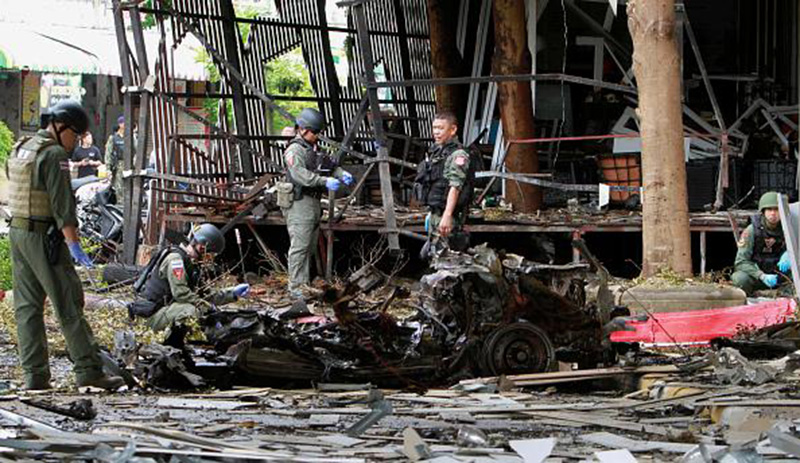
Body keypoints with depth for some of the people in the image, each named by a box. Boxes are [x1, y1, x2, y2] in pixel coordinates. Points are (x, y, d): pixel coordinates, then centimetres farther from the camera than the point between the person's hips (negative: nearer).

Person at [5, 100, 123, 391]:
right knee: (69, 304, -6)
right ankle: (88, 371, -6)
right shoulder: (54, 154, -13)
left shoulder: (20, 149, 15)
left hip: (16, 231, 9)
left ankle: (35, 374, 8)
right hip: (44, 235, -9)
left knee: (27, 306, 8)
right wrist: (73, 243, -21)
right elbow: (62, 203, -19)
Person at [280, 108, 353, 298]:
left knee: (309, 247, 12)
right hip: (299, 203, -10)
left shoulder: (314, 149, 20)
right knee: (299, 246, -12)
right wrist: (325, 181, -33)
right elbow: (300, 174, -25)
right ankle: (296, 286, -12)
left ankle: (305, 284, 19)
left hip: (313, 202, 10)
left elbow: (329, 165, 19)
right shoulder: (295, 150, -11)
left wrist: (341, 174, -3)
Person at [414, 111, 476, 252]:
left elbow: (455, 188, -23)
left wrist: (447, 216, -31)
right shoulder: (435, 151, 17)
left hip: (447, 214, -10)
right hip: (435, 213, 10)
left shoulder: (457, 155, -14)